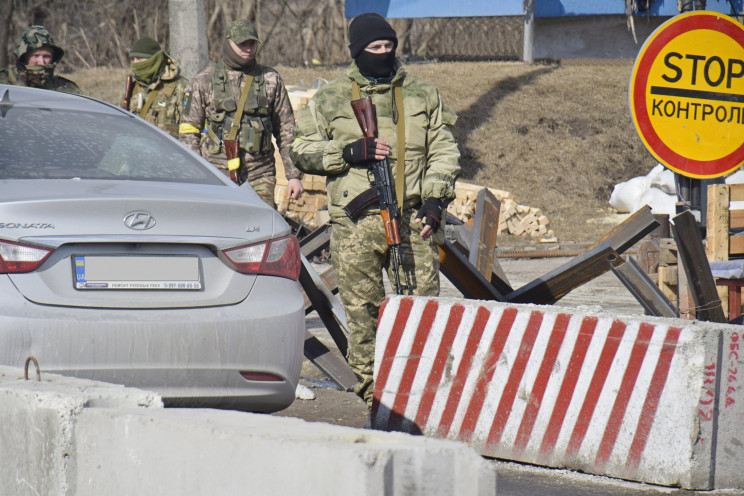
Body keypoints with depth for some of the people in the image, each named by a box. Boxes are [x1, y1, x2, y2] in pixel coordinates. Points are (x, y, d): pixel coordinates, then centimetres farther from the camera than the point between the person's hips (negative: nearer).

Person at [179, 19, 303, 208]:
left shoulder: (271, 80, 11)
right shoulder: (205, 81, 6)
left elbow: (286, 132, 14)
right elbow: (188, 131, 7)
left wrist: (294, 175, 8)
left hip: (259, 179, 1)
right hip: (217, 178, -1)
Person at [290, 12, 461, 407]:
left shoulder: (422, 95, 12)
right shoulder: (329, 100, 7)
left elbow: (444, 150, 13)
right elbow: (302, 152, 7)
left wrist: (435, 200, 1)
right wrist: (347, 152, -8)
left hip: (413, 218, 1)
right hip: (356, 222, -1)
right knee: (362, 309, 2)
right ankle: (369, 385, 11)